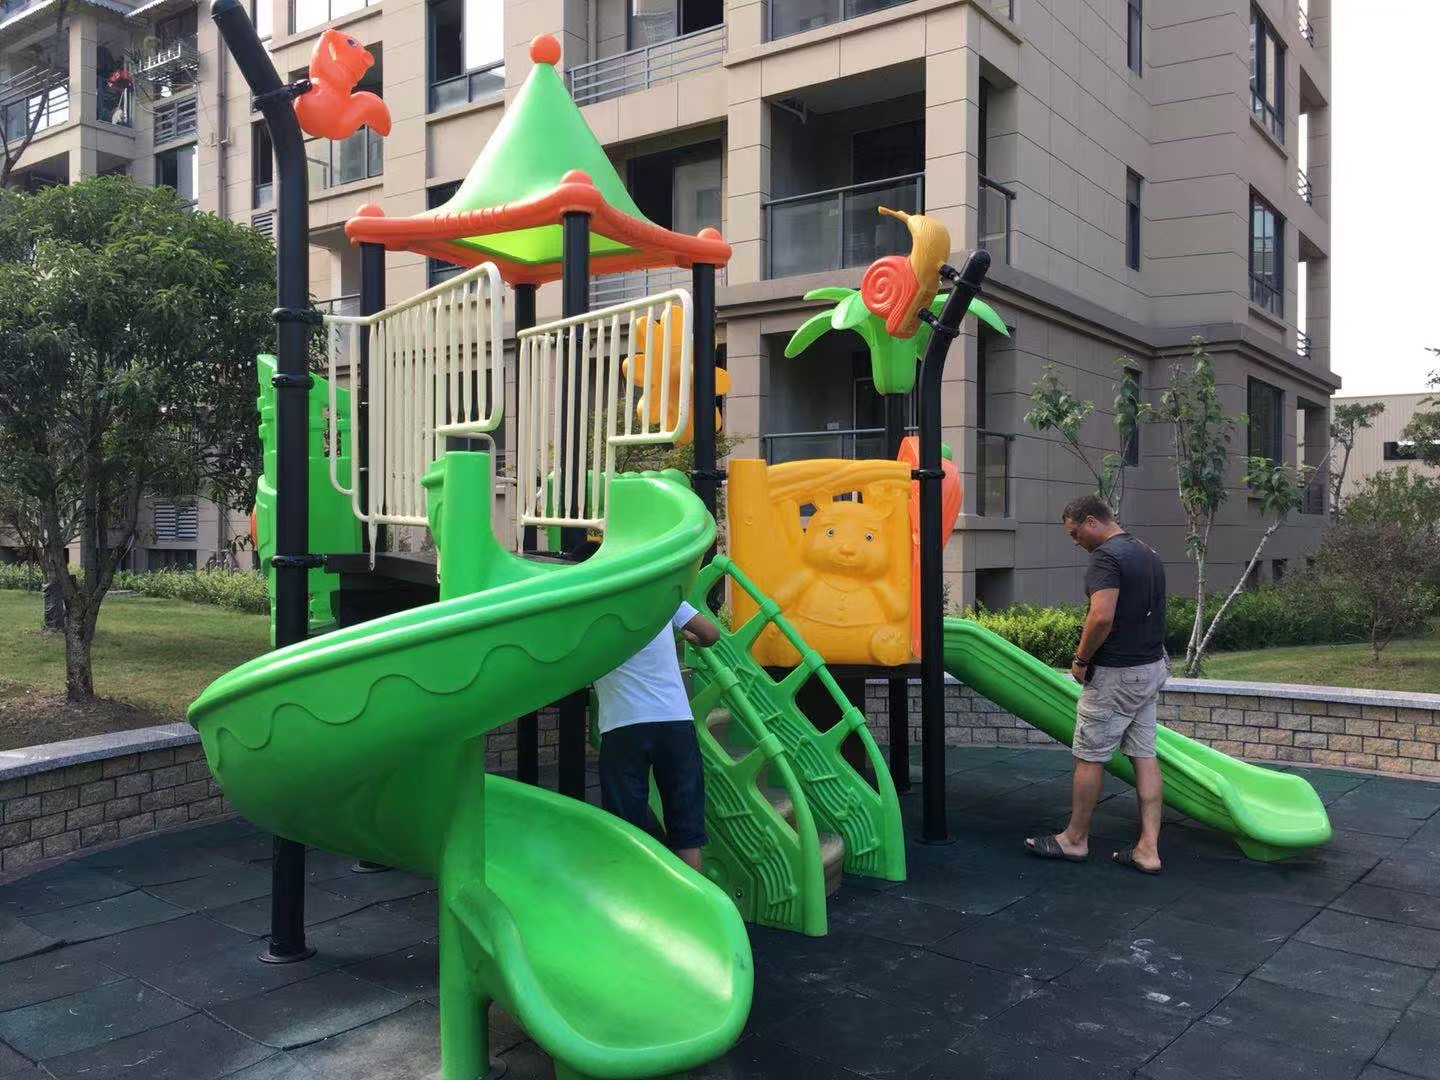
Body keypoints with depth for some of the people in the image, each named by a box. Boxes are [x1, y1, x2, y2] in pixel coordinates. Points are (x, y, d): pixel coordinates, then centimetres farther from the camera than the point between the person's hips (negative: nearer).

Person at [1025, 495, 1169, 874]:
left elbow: (1102, 616, -28)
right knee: (1144, 755, 9)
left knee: (1089, 757, 4)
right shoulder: (1149, 554, 13)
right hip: (1151, 668, 9)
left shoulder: (1106, 556, -17)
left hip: (1114, 673, -9)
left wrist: (1081, 659, -15)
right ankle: (1148, 848, 10)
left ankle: (1075, 839, 16)